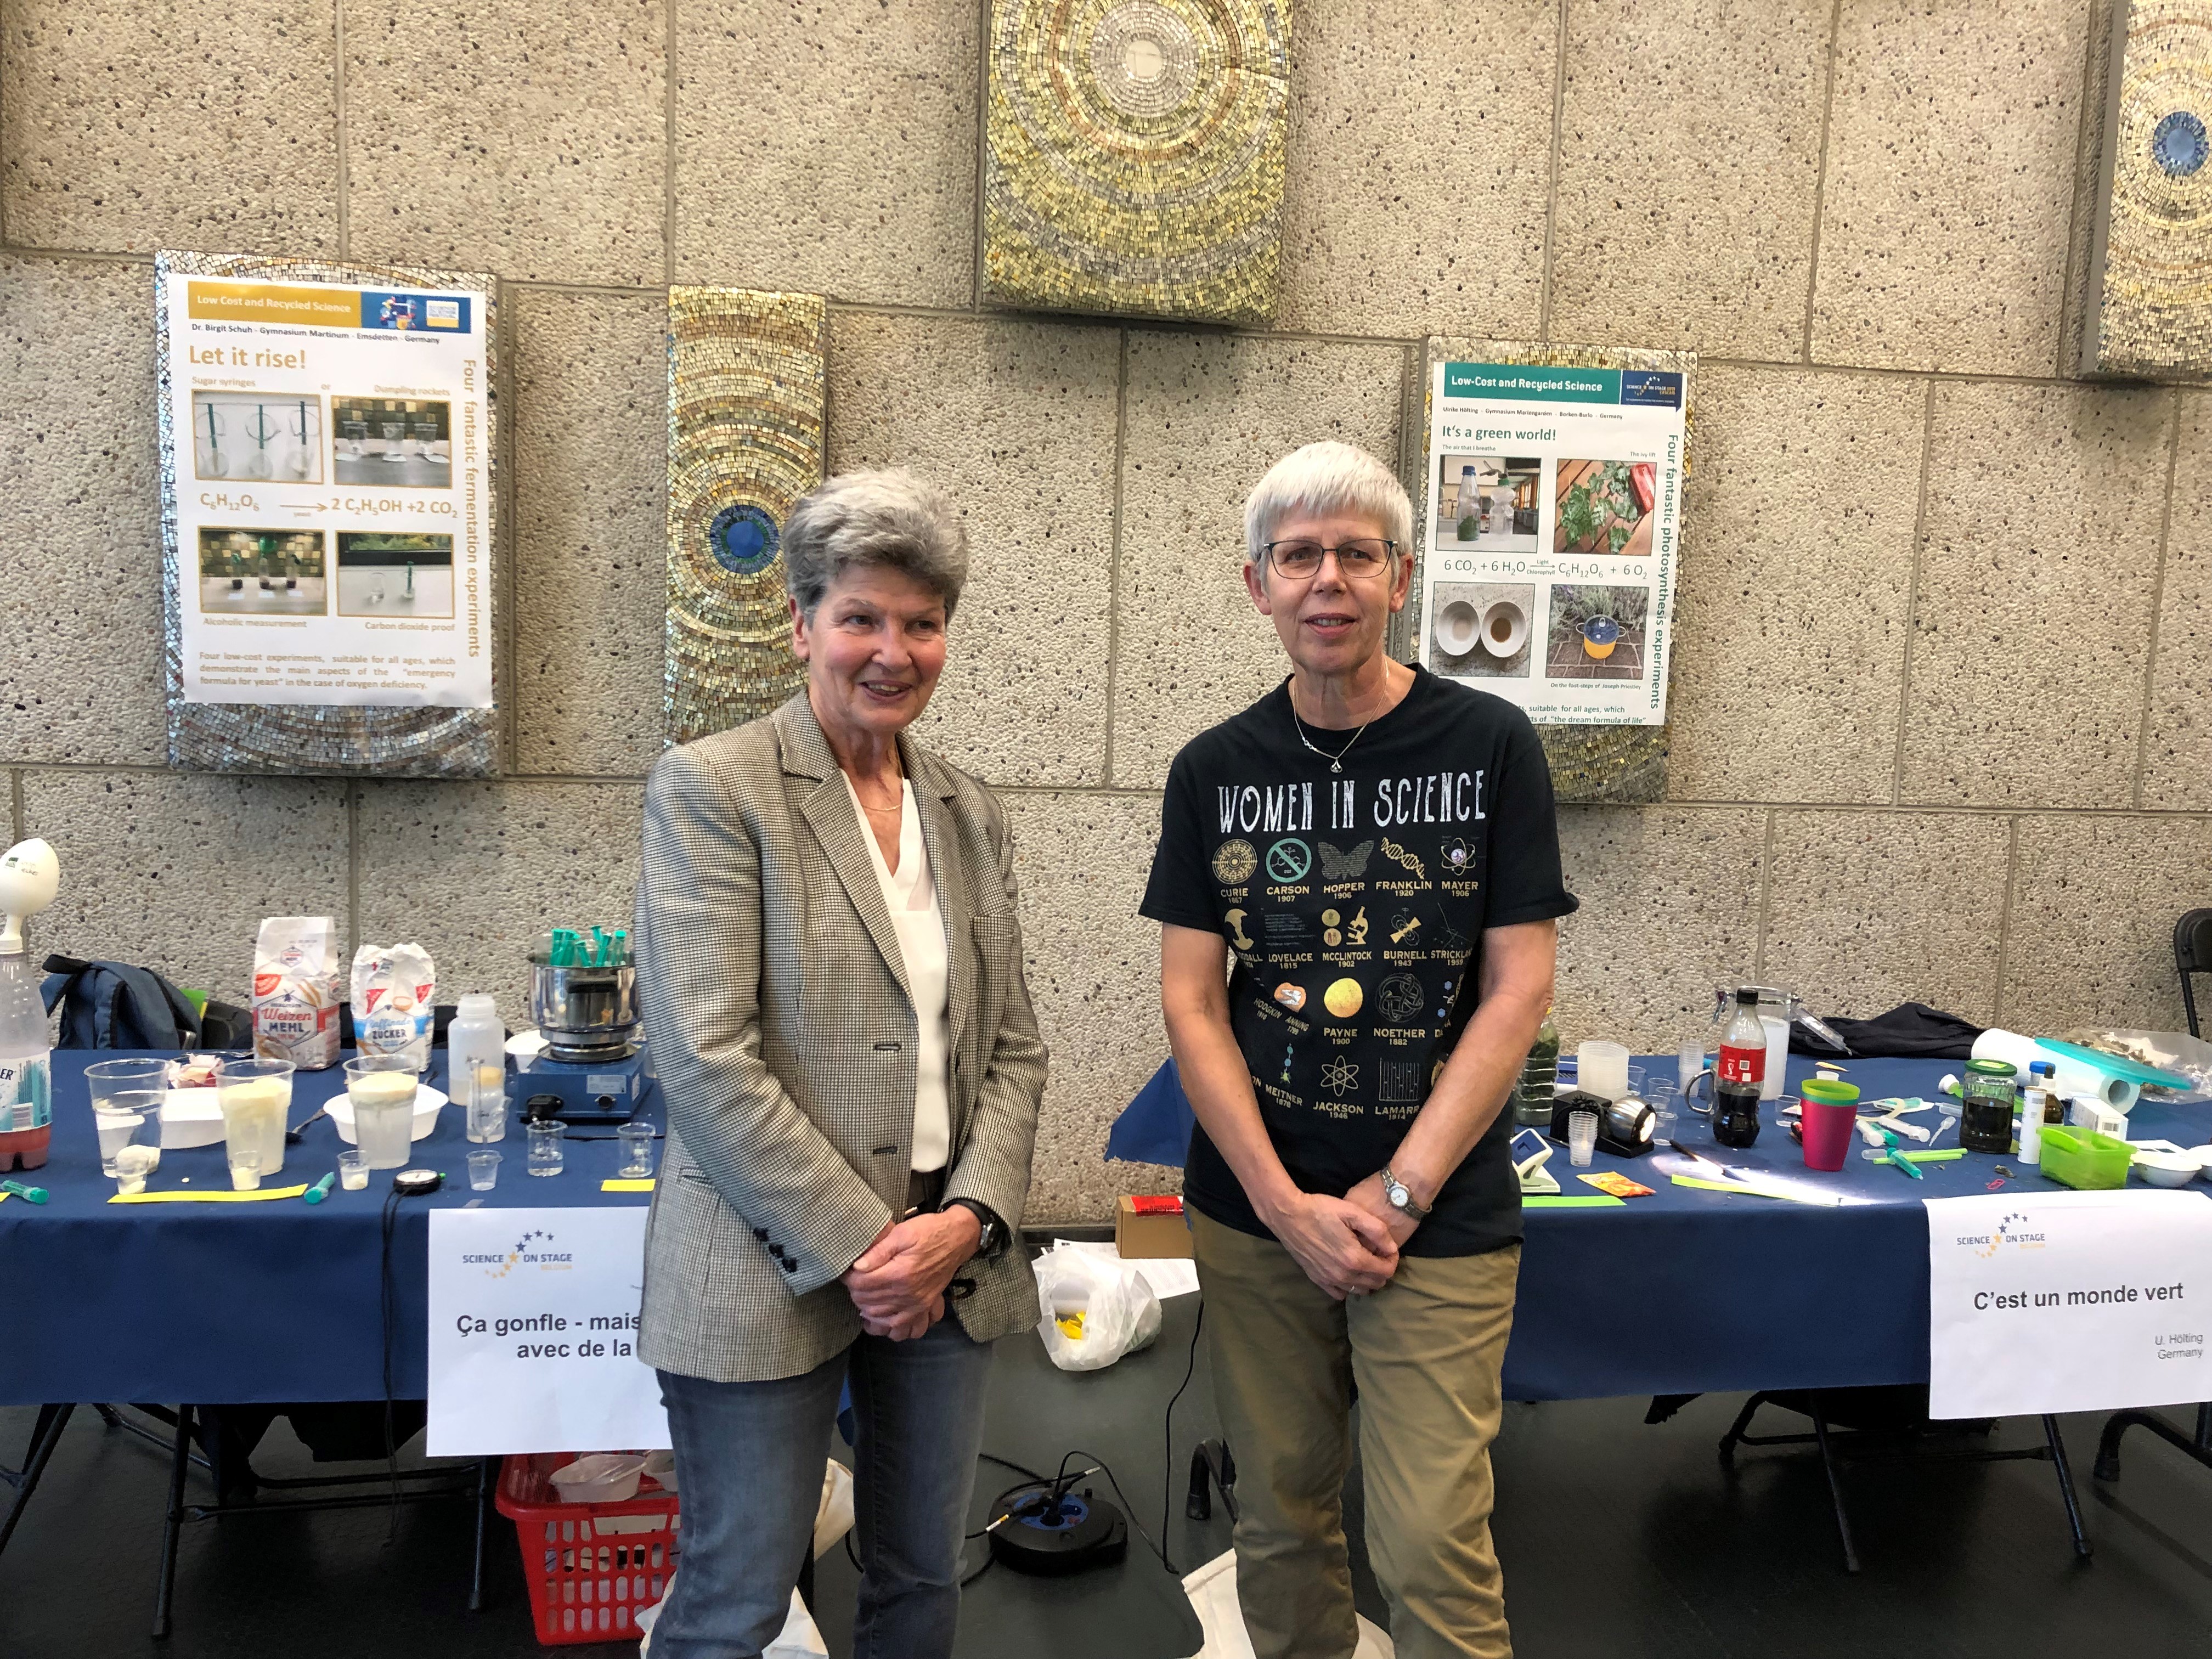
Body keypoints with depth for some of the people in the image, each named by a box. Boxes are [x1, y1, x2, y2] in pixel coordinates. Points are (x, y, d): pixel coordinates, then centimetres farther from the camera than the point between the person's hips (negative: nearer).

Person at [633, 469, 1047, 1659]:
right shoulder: (711, 789, -8)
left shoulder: (968, 813, 9)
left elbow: (1013, 1046, 9)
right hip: (772, 1278, -5)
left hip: (948, 1269, 6)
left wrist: (969, 1219, -7)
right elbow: (706, 1058, -15)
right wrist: (860, 1246, -16)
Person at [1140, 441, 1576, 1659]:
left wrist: (1398, 1195, -11)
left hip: (1439, 1224, -2)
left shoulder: (1489, 747, -4)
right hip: (1252, 1213, 3)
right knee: (1280, 1520, 14)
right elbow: (1191, 1001, 0)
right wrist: (1288, 1204, -9)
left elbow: (1518, 990, -6)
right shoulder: (1216, 770, 2)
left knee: (1432, 1549, -1)